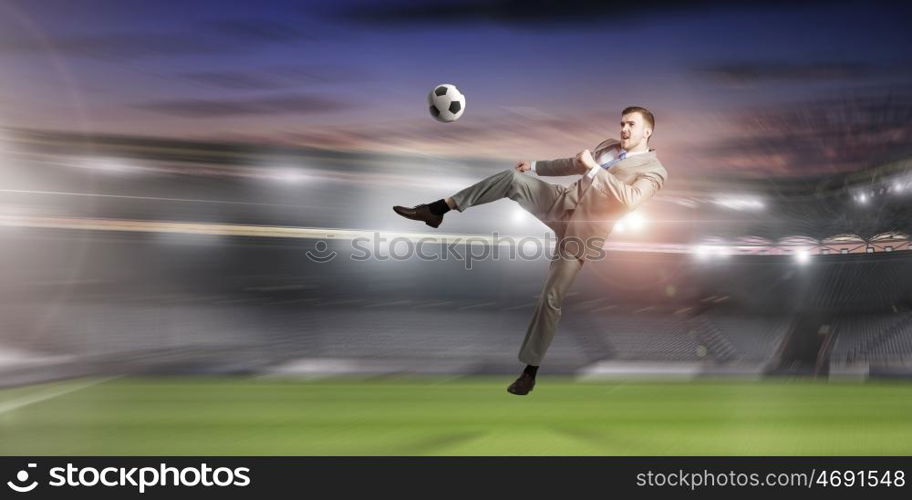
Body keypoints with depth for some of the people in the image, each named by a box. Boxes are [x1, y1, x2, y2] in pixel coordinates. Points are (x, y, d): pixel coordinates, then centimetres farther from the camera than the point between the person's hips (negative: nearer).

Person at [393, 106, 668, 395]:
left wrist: (594, 167, -26)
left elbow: (629, 200, -25)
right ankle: (436, 210, -9)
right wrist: (536, 166, 26)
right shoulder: (609, 146, 16)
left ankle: (530, 370, 5)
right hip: (559, 202, 6)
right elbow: (573, 165, 29)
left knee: (550, 299, -10)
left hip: (580, 232, -6)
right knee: (513, 177, -14)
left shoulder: (654, 171, -6)